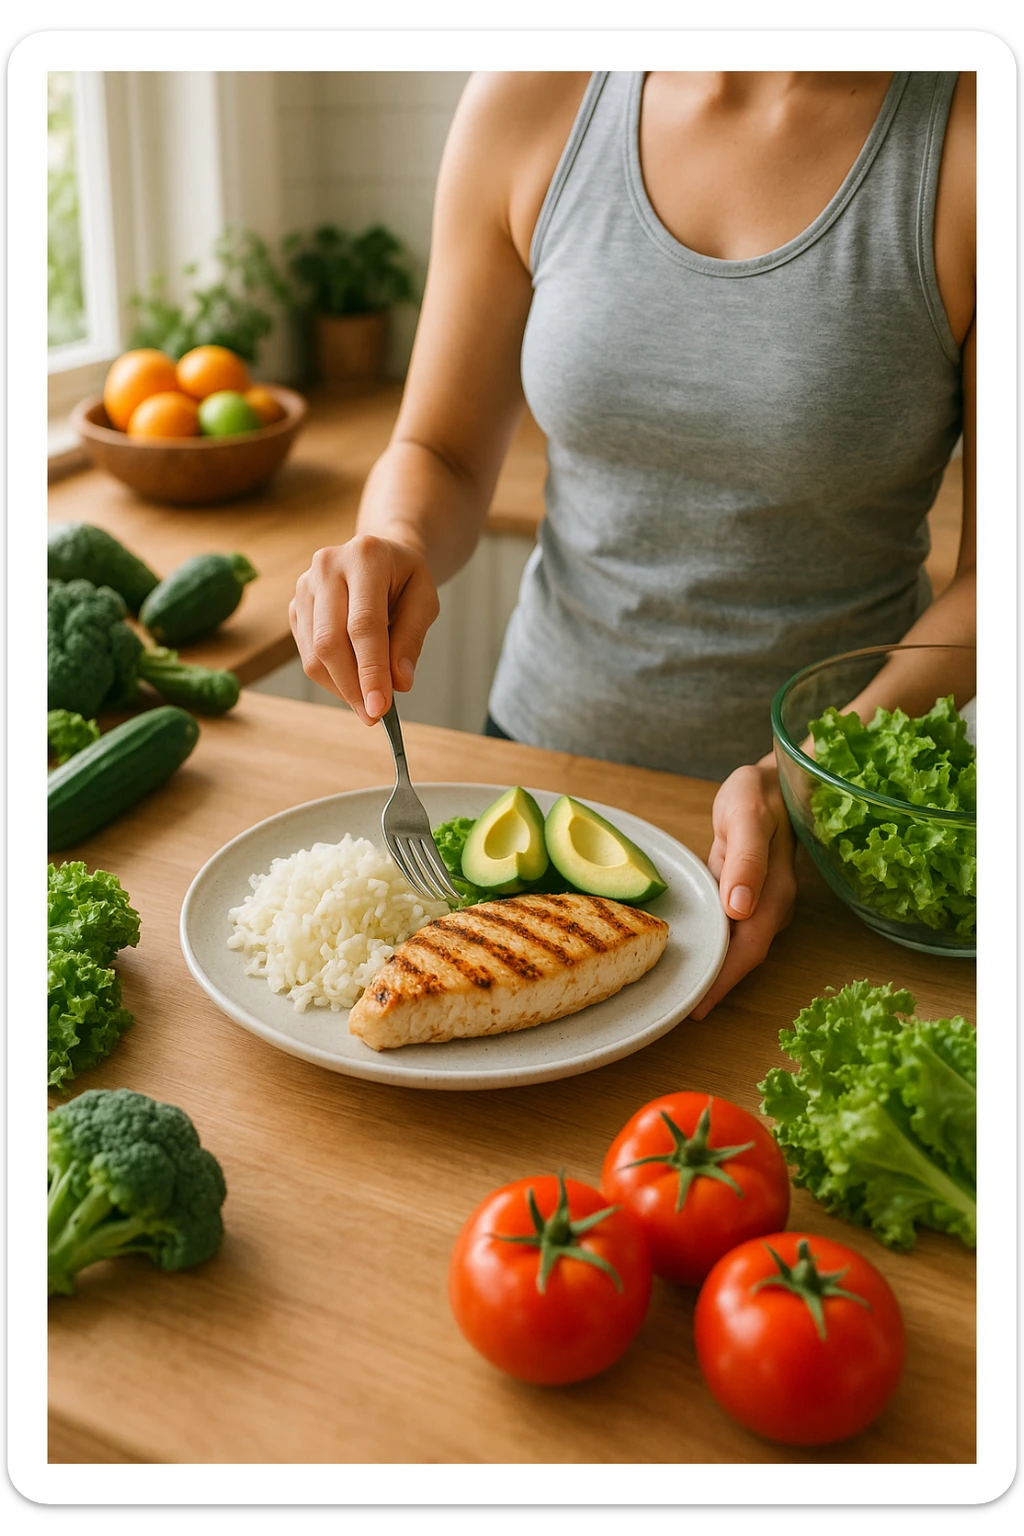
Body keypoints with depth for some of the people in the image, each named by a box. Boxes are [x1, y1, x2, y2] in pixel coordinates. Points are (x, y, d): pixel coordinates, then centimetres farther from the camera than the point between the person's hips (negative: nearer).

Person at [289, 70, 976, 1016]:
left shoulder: (969, 132, -18)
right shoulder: (529, 104, -9)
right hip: (547, 731, 3)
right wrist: (394, 547, -22)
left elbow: (997, 574, -17)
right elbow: (441, 453, 0)